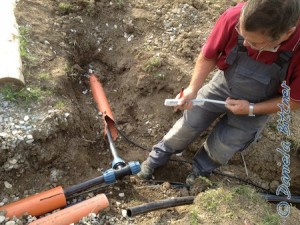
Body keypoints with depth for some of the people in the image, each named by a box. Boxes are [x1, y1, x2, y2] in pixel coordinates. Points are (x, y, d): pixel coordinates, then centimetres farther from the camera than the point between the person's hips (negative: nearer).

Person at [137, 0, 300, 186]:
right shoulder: (234, 18, -34)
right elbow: (208, 57, -14)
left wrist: (251, 109, -21)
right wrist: (193, 89, -25)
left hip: (258, 105, -1)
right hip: (223, 85, 1)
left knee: (220, 148, 8)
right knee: (188, 125, 10)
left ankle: (201, 169, 42)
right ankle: (158, 156, 37)